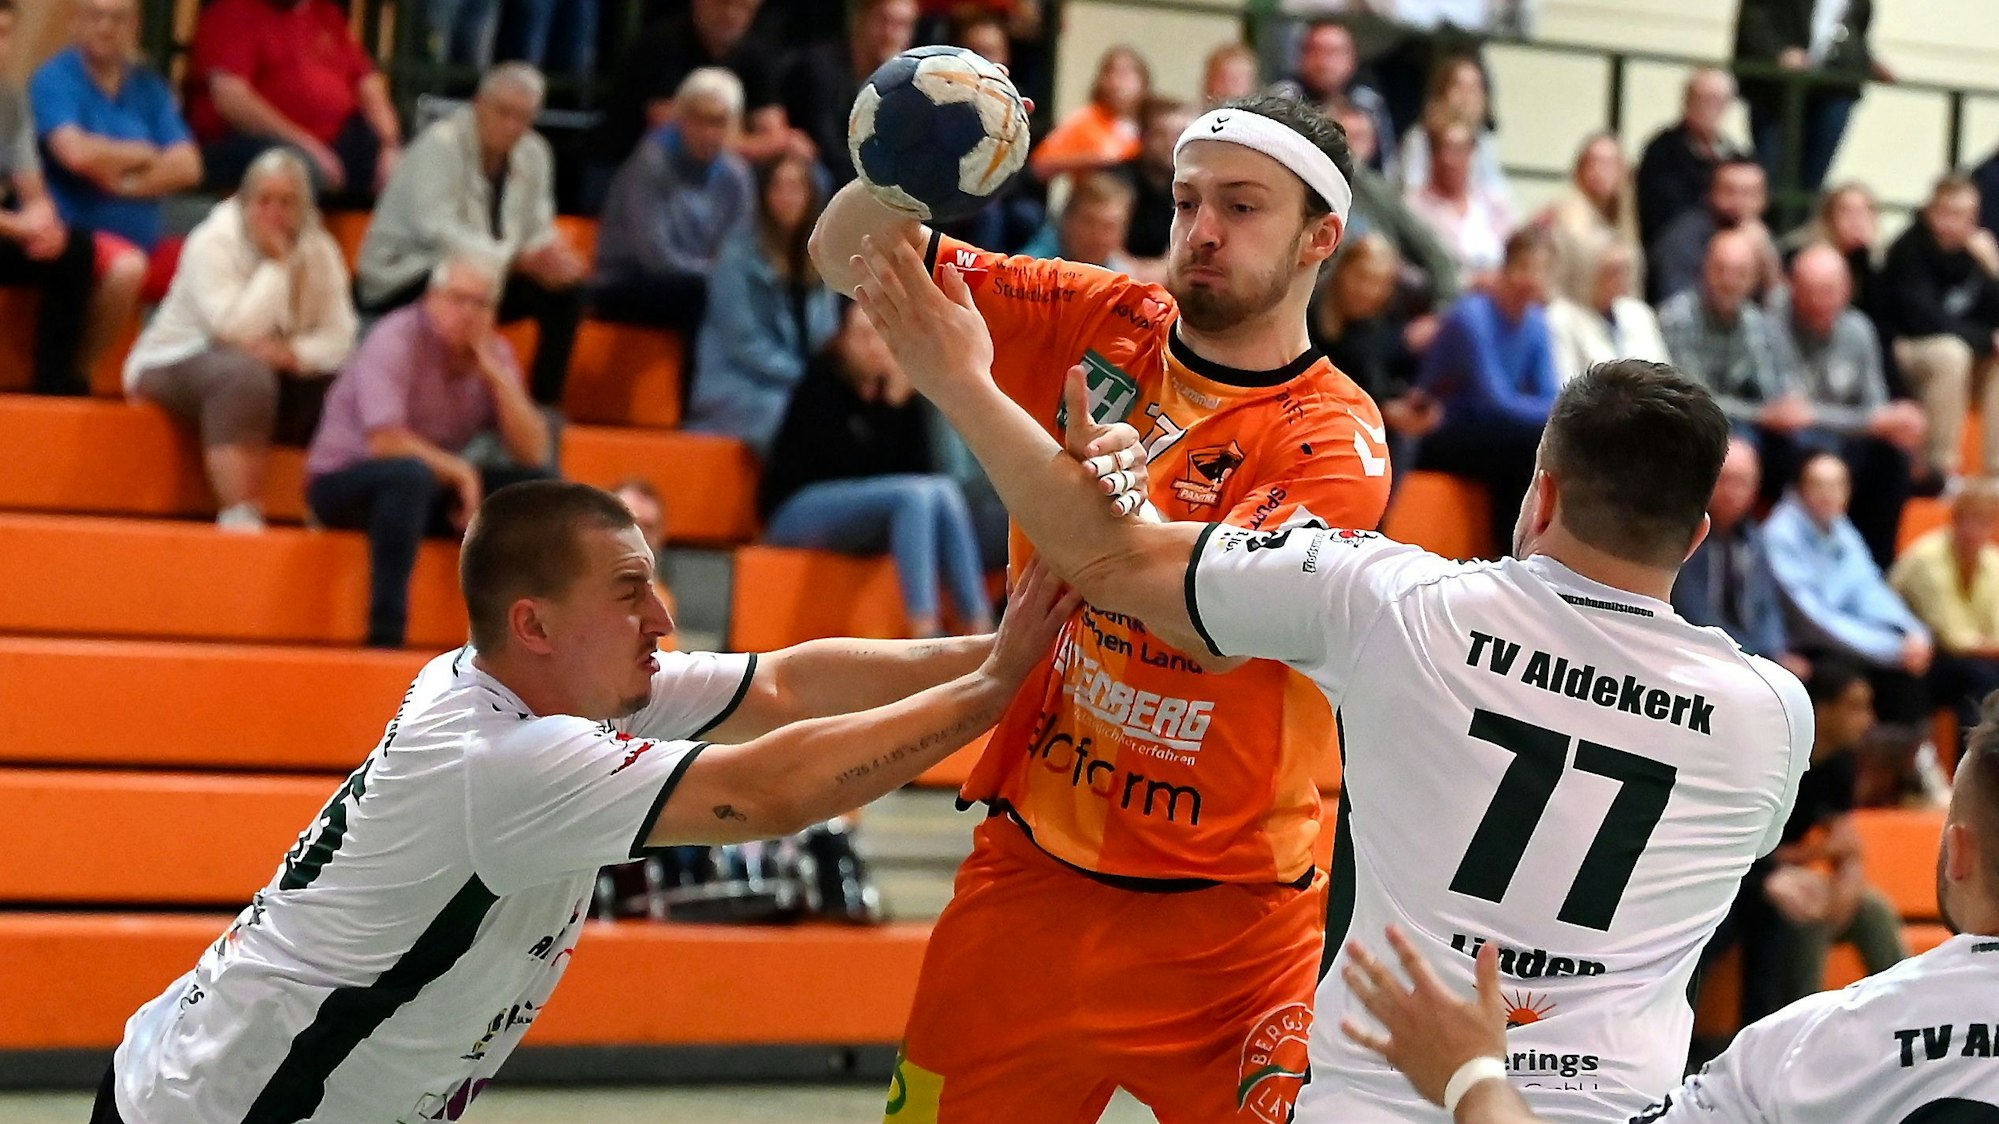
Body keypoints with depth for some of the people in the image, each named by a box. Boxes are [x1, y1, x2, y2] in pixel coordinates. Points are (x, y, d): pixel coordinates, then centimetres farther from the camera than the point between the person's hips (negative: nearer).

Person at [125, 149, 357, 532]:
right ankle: (240, 515, -42)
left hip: (273, 373, 5)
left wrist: (293, 353, -28)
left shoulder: (319, 251, 0)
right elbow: (234, 328, -29)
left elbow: (340, 338, -8)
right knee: (244, 374, -39)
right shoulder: (212, 242, -16)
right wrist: (276, 264, -22)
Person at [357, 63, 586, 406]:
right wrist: (516, 258, -35)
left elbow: (538, 230, 5)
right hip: (402, 281, -7)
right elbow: (436, 230, -30)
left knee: (566, 289, -9)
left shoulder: (534, 154, 4)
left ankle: (544, 407, -4)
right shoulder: (440, 144, -18)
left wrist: (552, 252, -21)